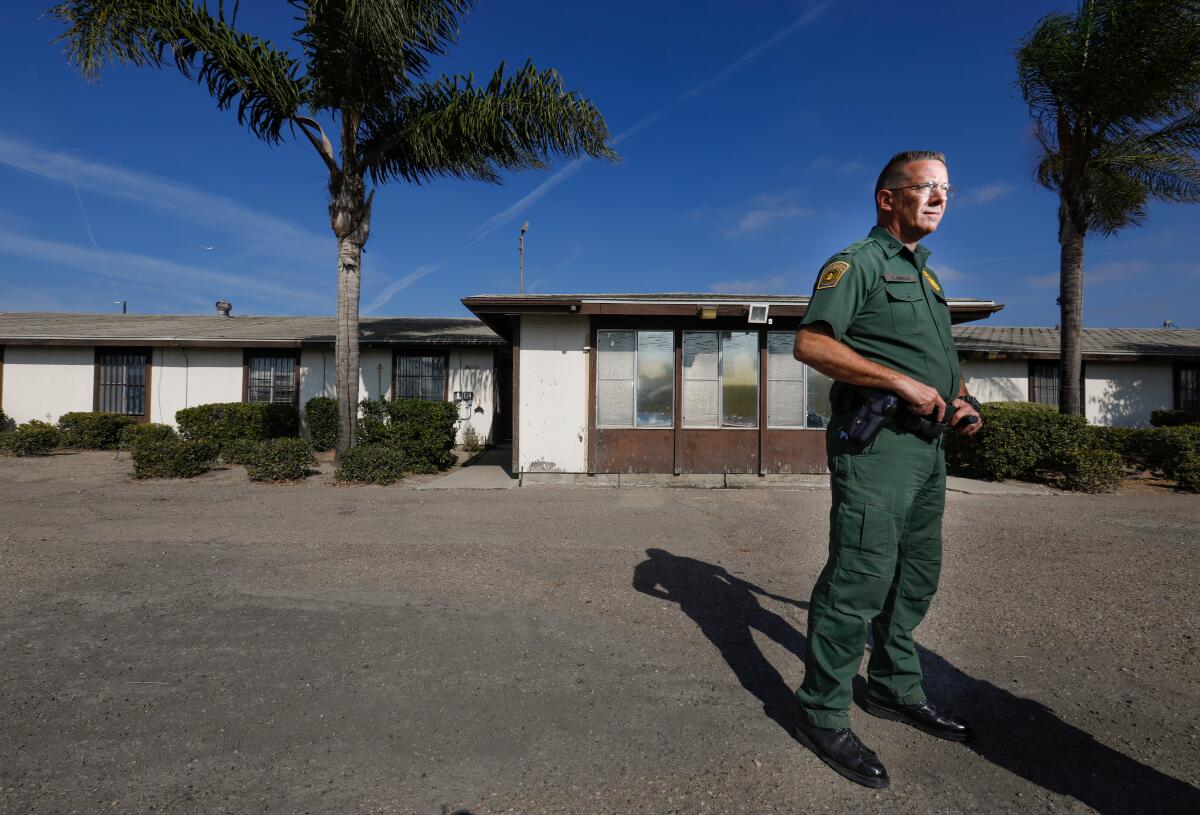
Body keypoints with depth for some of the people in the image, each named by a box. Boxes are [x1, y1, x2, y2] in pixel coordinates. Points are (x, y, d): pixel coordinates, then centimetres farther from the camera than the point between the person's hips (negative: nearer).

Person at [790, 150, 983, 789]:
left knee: (915, 579, 16)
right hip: (876, 443, -9)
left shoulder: (925, 275, 24)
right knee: (860, 577, -9)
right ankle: (822, 714, 5)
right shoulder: (856, 264, -4)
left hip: (928, 446, 10)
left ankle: (895, 689, 33)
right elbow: (810, 343, -18)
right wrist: (903, 382, -21)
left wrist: (960, 400, 9)